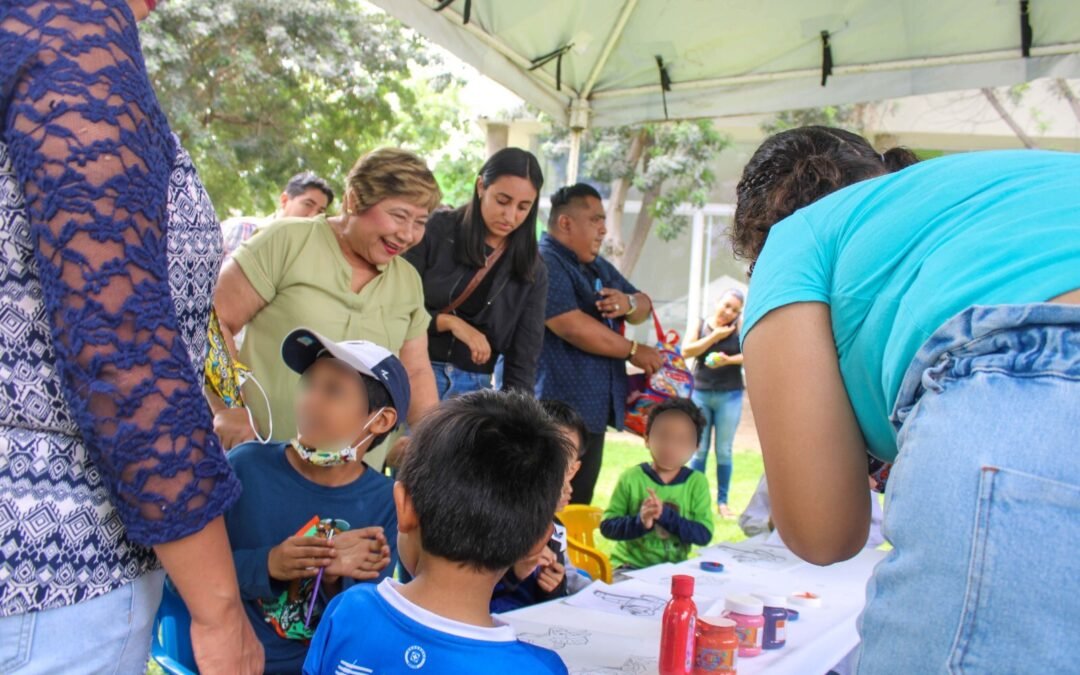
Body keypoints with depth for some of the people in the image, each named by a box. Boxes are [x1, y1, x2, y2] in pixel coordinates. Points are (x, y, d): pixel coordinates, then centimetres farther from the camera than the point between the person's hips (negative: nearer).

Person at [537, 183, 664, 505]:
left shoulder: (598, 267, 19)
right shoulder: (543, 262, -12)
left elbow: (644, 305, 19)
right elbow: (571, 326, -22)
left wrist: (629, 303, -6)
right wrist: (633, 350, -10)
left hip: (593, 407, 9)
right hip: (558, 409, -9)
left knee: (578, 506, 13)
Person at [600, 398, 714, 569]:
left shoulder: (697, 482, -2)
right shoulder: (631, 478, -5)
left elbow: (704, 535, -9)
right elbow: (607, 526, -5)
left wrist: (665, 515, -23)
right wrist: (639, 522, -24)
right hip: (630, 567, -2)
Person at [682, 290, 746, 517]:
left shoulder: (740, 326, 1)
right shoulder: (700, 325, 6)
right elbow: (686, 351, -7)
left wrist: (729, 360, -19)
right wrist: (715, 336, -12)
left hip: (729, 396, -1)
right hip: (700, 394, 1)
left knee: (723, 451, 3)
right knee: (699, 450, 4)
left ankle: (722, 501, 11)